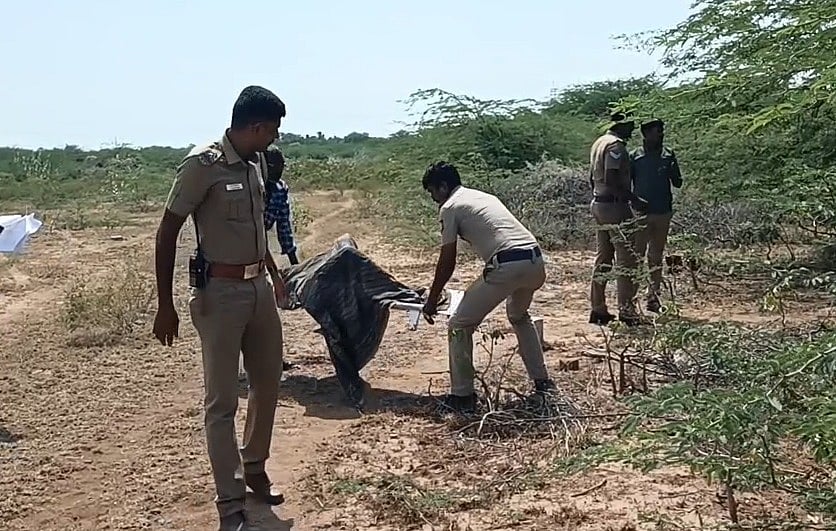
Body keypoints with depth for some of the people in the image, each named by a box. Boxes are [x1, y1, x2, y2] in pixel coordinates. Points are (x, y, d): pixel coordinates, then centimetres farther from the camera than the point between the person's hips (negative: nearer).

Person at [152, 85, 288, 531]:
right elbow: (167, 234, -12)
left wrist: (274, 275, 26)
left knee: (267, 385, 16)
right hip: (220, 293, -8)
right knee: (222, 400, 0)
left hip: (259, 289, 8)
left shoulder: (255, 164, 7)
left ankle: (255, 469, 36)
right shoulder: (203, 164, -15)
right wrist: (165, 306, -13)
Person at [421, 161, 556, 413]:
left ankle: (462, 396, 10)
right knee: (519, 316, 36)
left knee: (459, 326, 7)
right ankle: (542, 382, 35)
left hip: (507, 266, -8)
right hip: (536, 262, 8)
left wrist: (432, 300, 20)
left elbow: (447, 262, 7)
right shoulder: (485, 197, 30)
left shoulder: (450, 207, 7)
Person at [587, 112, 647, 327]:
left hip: (598, 204, 10)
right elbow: (611, 180, -24)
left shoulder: (599, 143, 15)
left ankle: (598, 309, 14)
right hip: (616, 206, -10)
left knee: (603, 258, 12)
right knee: (626, 259, -5)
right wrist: (634, 199, -20)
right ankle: (626, 311, -4)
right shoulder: (616, 145, -15)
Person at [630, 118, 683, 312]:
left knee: (656, 256, 11)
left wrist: (672, 172, -11)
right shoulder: (634, 156, -2)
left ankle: (653, 296, 18)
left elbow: (678, 183, 10)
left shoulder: (668, 154, 8)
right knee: (637, 255, -5)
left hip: (663, 212, 4)